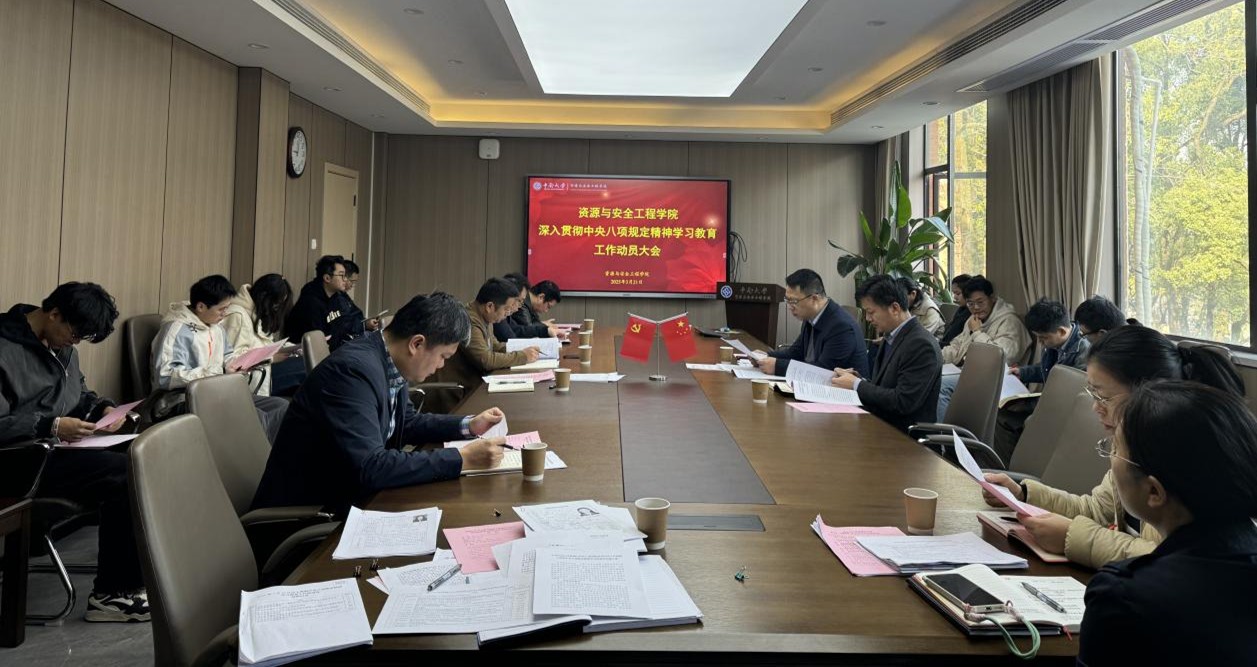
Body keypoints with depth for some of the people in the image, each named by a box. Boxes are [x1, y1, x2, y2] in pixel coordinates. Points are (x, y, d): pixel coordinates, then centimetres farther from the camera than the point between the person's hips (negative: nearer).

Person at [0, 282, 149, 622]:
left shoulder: (62, 346, 12)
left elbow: (79, 392, 25)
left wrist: (104, 407, 4)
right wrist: (52, 427, -27)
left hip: (63, 446, 9)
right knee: (127, 475, -25)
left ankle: (146, 575, -6)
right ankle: (112, 593, -13)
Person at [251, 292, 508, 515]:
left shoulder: (389, 364, 0)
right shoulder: (354, 369, -26)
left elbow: (406, 423, 18)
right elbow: (371, 468, -32)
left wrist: (468, 426, 5)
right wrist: (462, 458, -29)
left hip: (346, 495, 8)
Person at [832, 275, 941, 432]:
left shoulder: (921, 345, -17)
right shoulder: (890, 337, 11)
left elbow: (903, 402, -22)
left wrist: (857, 384, -14)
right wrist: (858, 379, -2)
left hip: (904, 435, -8)